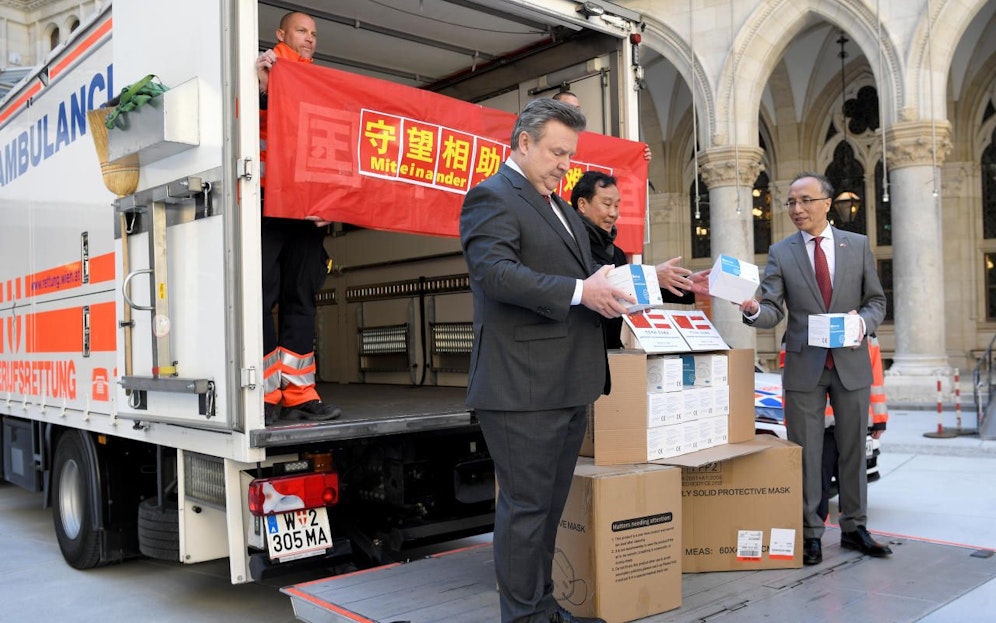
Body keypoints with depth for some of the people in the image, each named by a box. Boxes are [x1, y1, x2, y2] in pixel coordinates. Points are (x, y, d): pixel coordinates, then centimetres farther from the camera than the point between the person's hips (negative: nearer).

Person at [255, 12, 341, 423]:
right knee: (265, 296, -6)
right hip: (268, 204, -5)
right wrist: (260, 87, -23)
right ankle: (265, 395, -3)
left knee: (301, 299, 4)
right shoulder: (263, 73, 8)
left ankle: (298, 395, 7)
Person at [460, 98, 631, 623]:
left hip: (570, 383, 10)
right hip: (523, 385, -9)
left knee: (550, 502, 17)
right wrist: (579, 291, -26)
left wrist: (608, 288, 4)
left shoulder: (559, 207, 22)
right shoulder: (491, 197, -8)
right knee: (526, 504, -1)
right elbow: (494, 272, -22)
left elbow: (581, 271, 27)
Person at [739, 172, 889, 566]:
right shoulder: (780, 252, 1)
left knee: (853, 448, 11)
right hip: (804, 365, -1)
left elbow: (876, 300, 8)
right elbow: (774, 311, -6)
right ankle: (810, 533, 15)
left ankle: (854, 527, 25)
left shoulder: (858, 245, 4)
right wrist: (754, 310, -28)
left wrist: (863, 320, -13)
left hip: (851, 361, 1)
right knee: (805, 452, 4)